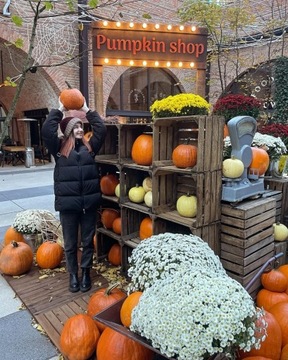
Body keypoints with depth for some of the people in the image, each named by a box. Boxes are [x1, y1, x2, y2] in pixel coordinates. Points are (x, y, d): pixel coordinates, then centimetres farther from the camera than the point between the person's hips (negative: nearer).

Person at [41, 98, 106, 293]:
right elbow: (47, 130, -10)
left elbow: (102, 129, 0)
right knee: (70, 243, 12)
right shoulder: (59, 148, 2)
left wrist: (87, 110, 7)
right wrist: (60, 110, -1)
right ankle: (73, 274, 32)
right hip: (68, 203, -1)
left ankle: (86, 272, 32)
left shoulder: (90, 146, 8)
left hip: (89, 202, 2)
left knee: (88, 240, 13)